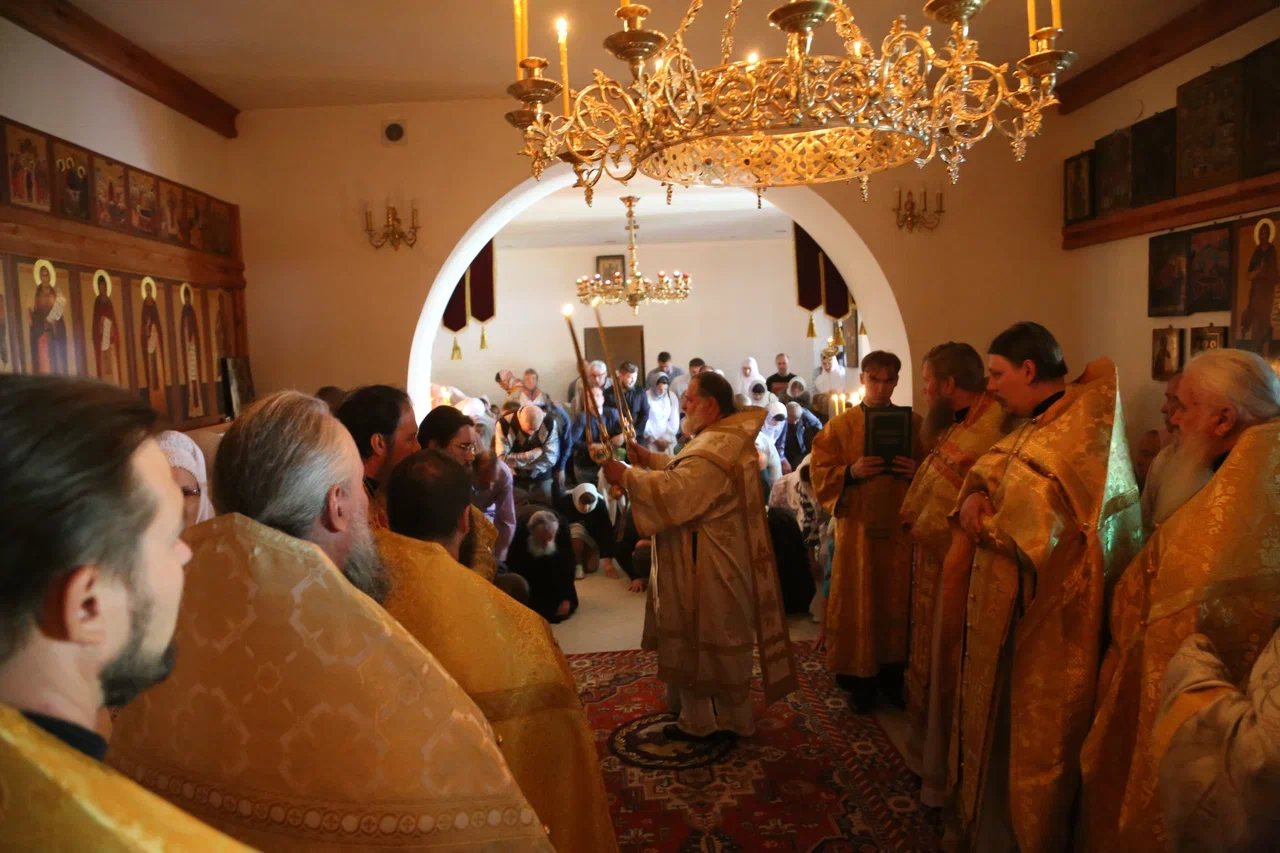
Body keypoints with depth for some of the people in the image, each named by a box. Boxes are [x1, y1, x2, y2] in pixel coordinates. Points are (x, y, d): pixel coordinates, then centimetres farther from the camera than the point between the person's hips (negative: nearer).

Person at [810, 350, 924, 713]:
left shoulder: (915, 423, 7)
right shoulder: (840, 426, 2)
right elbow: (820, 474, -2)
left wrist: (916, 471, -11)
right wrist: (852, 473, -19)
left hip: (901, 528, 2)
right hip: (856, 527, -2)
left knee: (898, 601, 8)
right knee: (859, 604, 4)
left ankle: (894, 673, 24)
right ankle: (860, 679, 15)